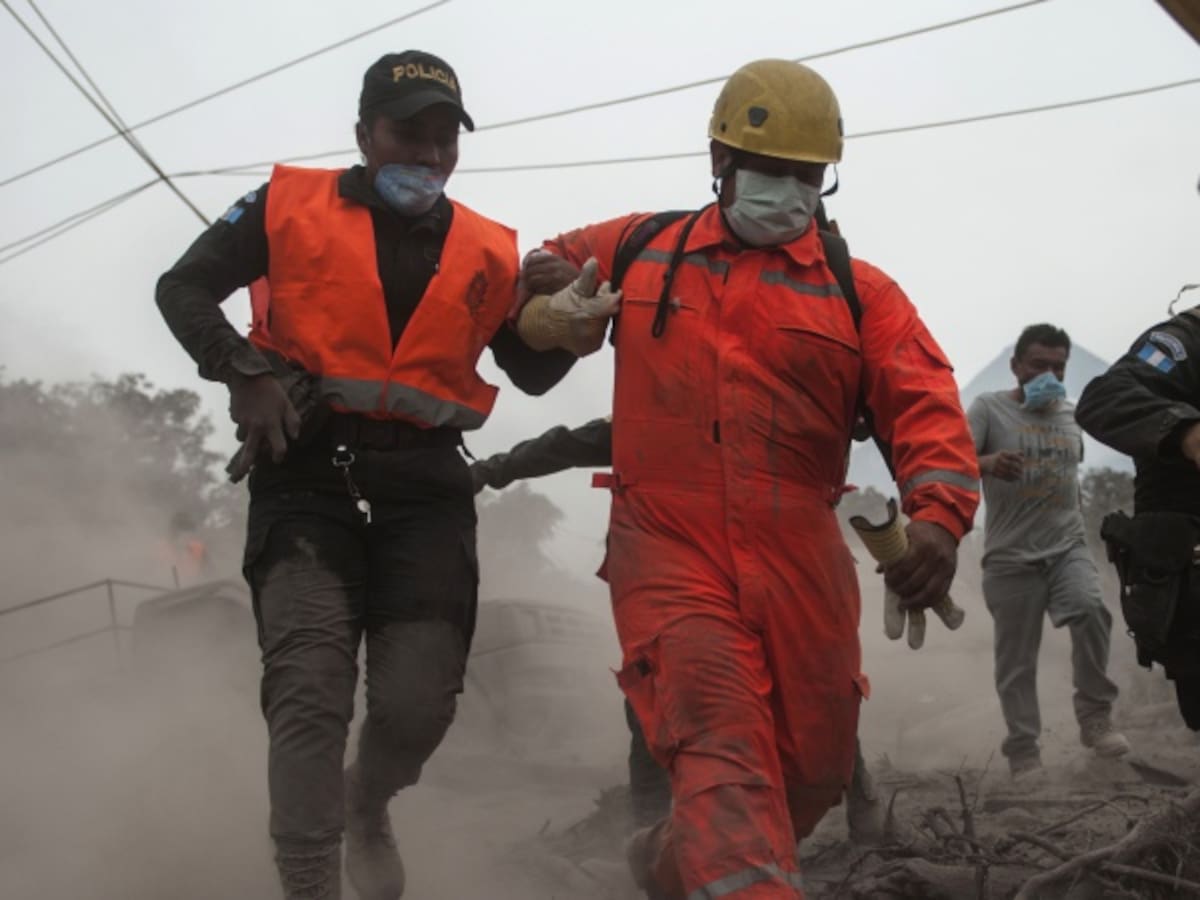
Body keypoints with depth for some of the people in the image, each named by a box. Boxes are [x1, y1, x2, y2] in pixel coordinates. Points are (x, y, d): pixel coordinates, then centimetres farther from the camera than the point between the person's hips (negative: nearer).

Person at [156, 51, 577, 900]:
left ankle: (367, 807, 34)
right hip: (307, 471, -2)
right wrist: (244, 370, -10)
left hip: (425, 487, 3)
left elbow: (534, 373, 17)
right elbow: (183, 289, 6)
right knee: (309, 695, -15)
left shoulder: (487, 252, 13)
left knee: (419, 706, -1)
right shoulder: (290, 207, 5)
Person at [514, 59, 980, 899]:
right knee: (723, 755, -22)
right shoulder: (640, 250, 11)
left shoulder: (861, 294, 7)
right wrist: (551, 315, 3)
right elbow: (544, 271, 29)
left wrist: (939, 514, -24)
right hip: (671, 552, -2)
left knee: (814, 771, 10)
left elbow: (925, 408, -4)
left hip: (800, 563, 3)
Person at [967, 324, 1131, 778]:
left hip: (1067, 546, 3)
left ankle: (1095, 716, -13)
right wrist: (987, 462, -38)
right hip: (1011, 555, -3)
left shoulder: (1071, 413, 13)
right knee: (1016, 661, 0)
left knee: (1092, 610, -25)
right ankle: (1023, 751, 12)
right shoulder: (990, 408, -3)